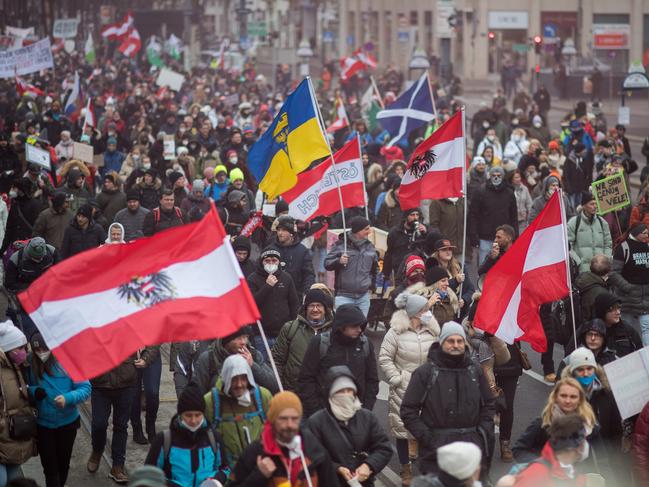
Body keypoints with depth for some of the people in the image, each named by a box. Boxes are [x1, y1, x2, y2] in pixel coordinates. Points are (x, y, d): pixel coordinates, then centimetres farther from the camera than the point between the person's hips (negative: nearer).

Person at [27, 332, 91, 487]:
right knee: (49, 466, 2)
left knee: (63, 462, 20)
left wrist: (67, 398, -33)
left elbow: (85, 388, -16)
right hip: (42, 424, 0)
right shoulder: (31, 366, -9)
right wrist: (33, 391, -19)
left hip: (67, 422, 0)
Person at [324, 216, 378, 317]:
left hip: (363, 296, 5)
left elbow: (374, 267, 26)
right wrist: (339, 261, -20)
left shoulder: (370, 246, 11)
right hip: (344, 296, -5)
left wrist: (371, 282, 15)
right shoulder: (340, 245, -4)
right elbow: (327, 264, -1)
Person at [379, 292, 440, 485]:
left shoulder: (432, 332, 4)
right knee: (403, 429, 6)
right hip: (403, 390, -3)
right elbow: (385, 358, -4)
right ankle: (406, 470, 19)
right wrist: (396, 379, -9)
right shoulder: (396, 332, -7)